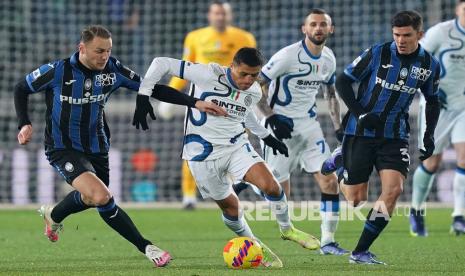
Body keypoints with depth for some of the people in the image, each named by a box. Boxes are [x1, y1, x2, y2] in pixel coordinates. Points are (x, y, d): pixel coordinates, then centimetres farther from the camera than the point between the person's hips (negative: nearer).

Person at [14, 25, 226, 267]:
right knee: (100, 196, -28)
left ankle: (53, 215, 50)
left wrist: (195, 103, -13)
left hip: (96, 148, 6)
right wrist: (25, 124, -15)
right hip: (63, 149, -6)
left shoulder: (112, 70, -9)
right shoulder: (57, 71, -18)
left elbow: (154, 90, -5)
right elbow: (21, 89, -1)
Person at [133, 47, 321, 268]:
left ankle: (287, 229, 9)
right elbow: (161, 63, -20)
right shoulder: (209, 75, -21)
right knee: (230, 206, 2)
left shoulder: (254, 92, -2)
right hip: (203, 152, -4)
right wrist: (143, 97, -24)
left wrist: (267, 136, 27)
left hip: (236, 146, 4)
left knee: (270, 185, -17)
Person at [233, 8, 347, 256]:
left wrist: (338, 128, 13)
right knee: (280, 193, -9)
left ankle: (327, 242, 3)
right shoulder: (289, 55, -16)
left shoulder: (328, 58, 5)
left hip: (308, 124, 6)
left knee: (330, 183, -5)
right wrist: (272, 118, -19)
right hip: (282, 125, -6)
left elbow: (331, 94, 21)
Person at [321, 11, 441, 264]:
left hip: (395, 136, 3)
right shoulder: (377, 54, -10)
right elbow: (342, 81, -3)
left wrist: (429, 134, 6)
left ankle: (360, 252, -7)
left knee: (394, 189, -18)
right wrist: (360, 114, -14)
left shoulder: (430, 65, 0)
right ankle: (339, 162, 34)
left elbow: (432, 101, 18)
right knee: (356, 200, -1)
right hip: (360, 132, -3)